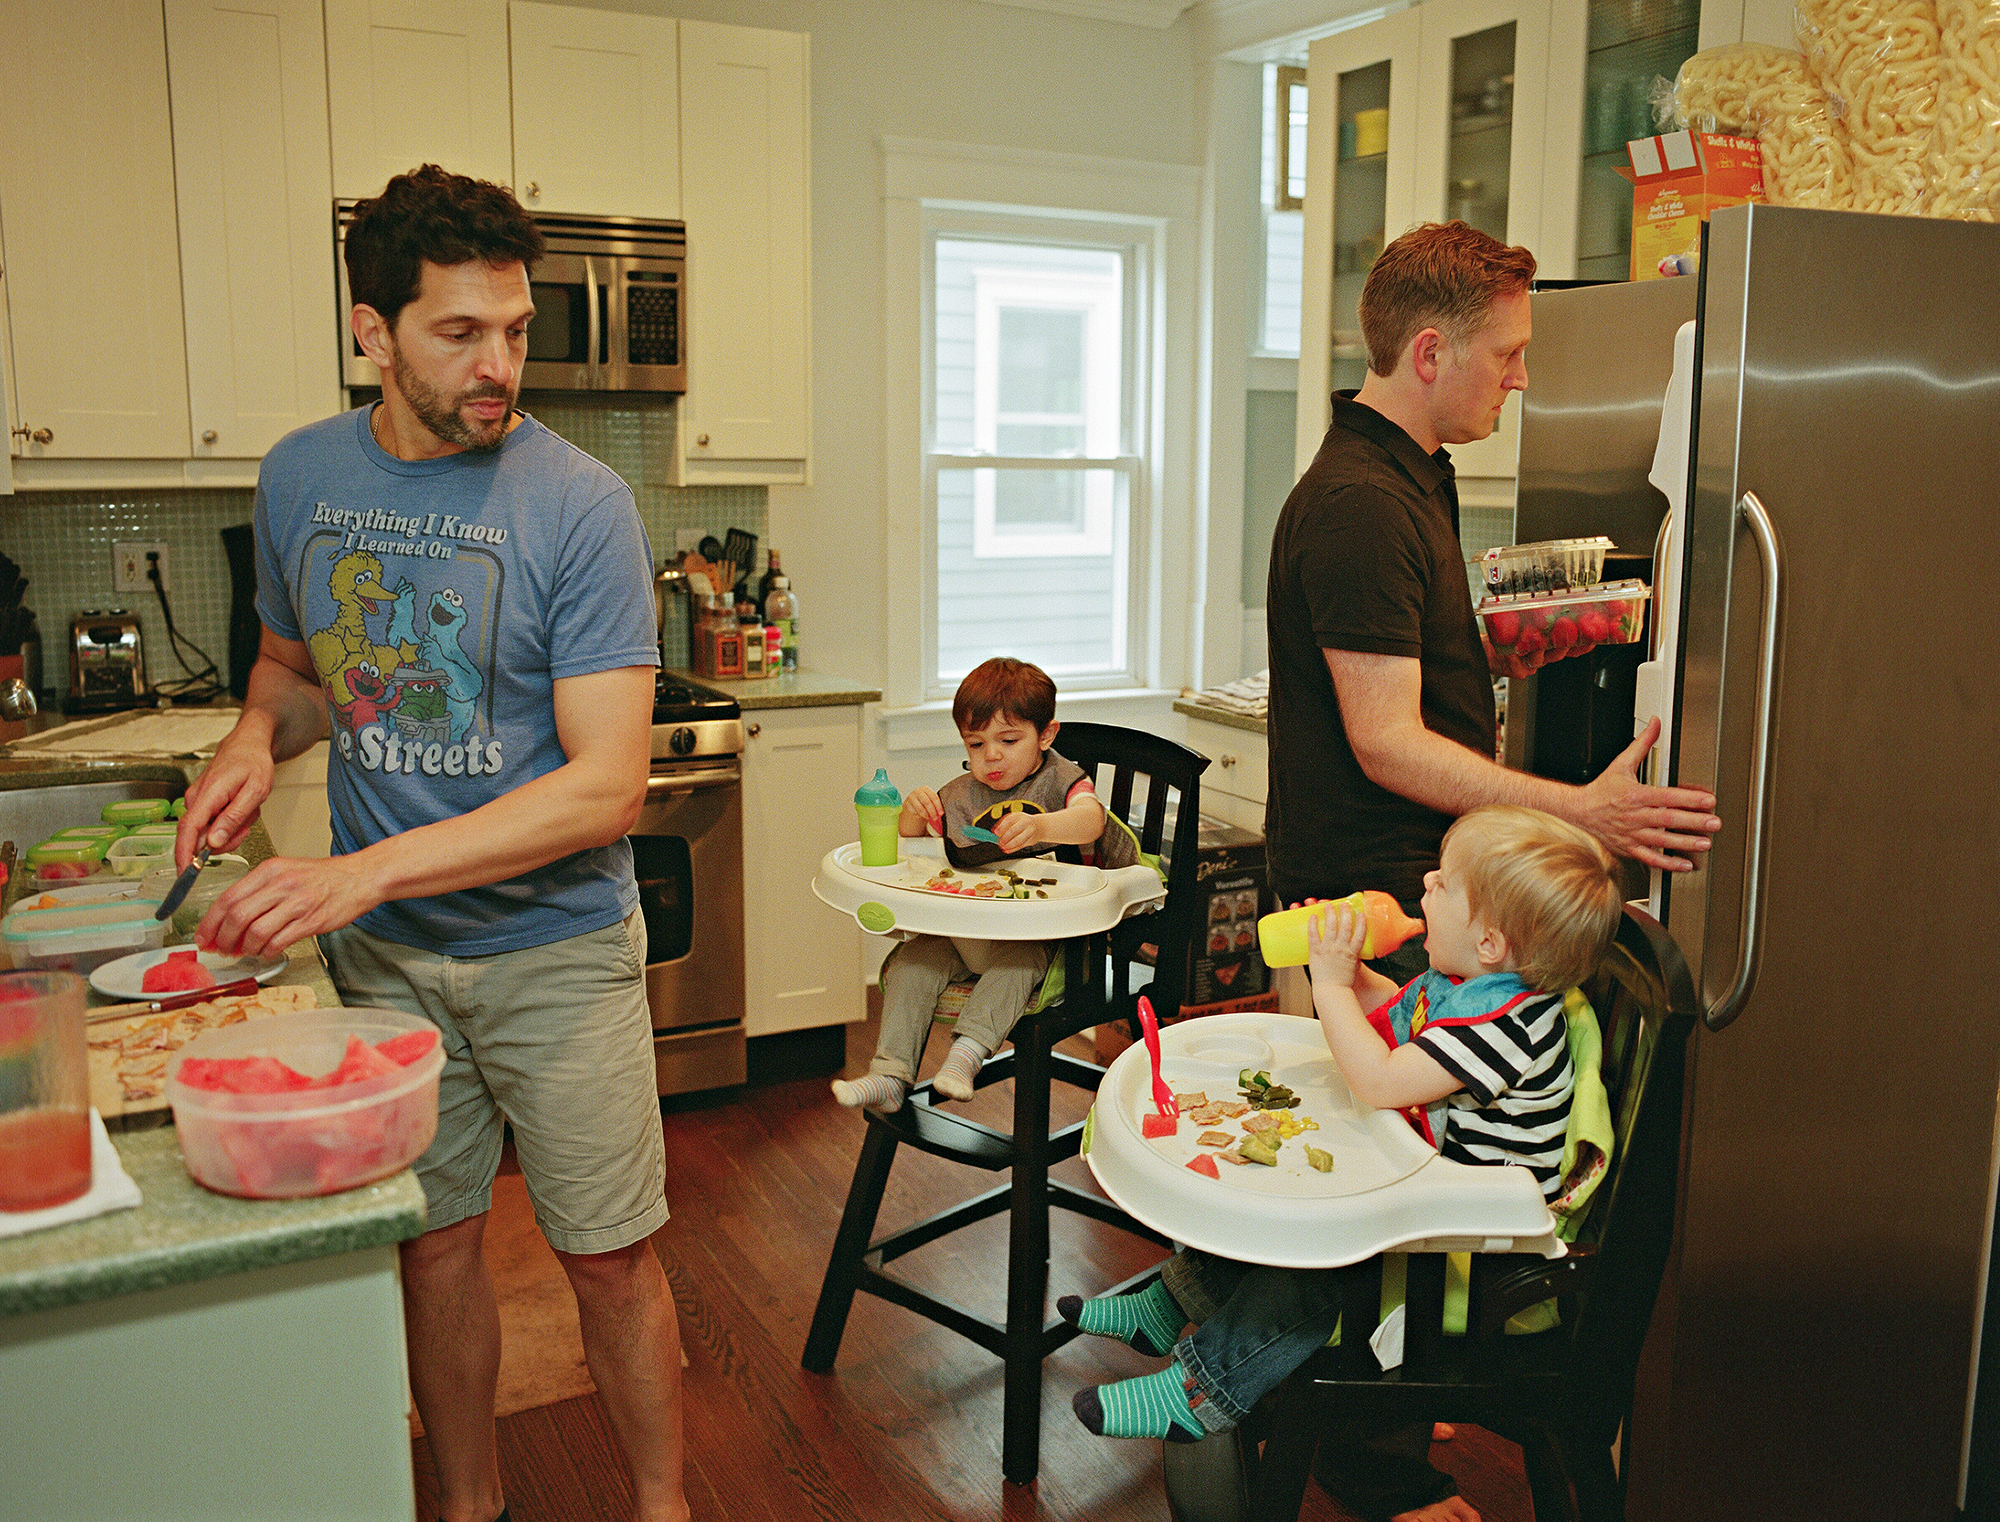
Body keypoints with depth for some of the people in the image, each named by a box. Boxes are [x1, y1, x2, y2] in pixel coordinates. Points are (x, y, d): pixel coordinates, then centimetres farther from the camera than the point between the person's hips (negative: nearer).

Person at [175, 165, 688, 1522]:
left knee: (609, 1255, 5)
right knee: (433, 1246, 15)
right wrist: (258, 732, -6)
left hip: (553, 941, -4)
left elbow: (606, 787, -21)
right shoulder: (301, 477, 1)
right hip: (381, 952, 4)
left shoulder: (579, 507, -15)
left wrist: (366, 871, -29)